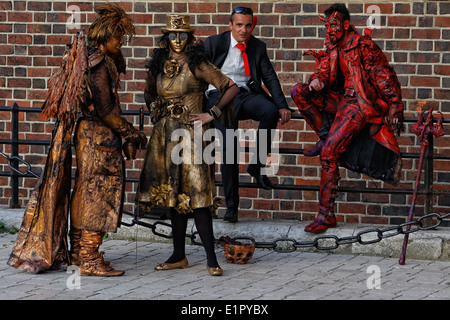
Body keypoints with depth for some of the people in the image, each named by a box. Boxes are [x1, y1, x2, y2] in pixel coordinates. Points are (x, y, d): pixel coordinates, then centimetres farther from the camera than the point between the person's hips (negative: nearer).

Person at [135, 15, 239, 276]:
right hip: (166, 134, 6)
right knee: (174, 195, 9)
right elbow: (149, 94, 30)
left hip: (190, 134, -6)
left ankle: (211, 258, -9)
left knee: (195, 195, -11)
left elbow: (232, 87, -10)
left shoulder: (197, 66, -7)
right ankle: (179, 256, 15)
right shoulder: (159, 66, 10)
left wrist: (212, 114, -10)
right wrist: (156, 112, 15)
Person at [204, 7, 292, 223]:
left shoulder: (258, 47, 11)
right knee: (229, 145, -23)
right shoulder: (214, 43, 4)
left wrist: (282, 106, -3)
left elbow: (270, 78, 9)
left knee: (270, 111, -32)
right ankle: (231, 205, -17)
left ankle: (257, 165, -15)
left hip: (247, 94, 3)